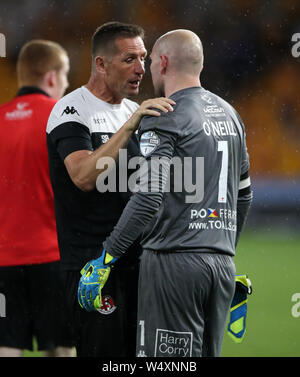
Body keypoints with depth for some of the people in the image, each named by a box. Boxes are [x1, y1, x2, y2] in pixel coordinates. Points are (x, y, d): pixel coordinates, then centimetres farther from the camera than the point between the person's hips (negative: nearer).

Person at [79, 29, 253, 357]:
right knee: (207, 354, 11)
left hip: (174, 260, -7)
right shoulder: (229, 115, 16)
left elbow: (148, 199, -17)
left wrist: (106, 259, -13)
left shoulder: (163, 119, -9)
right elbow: (243, 195, 22)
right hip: (222, 264, 8)